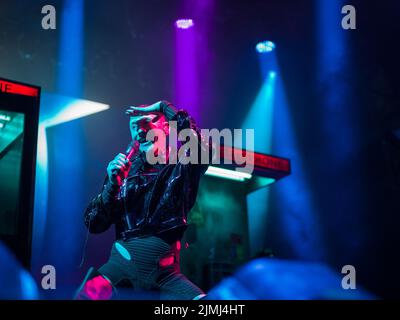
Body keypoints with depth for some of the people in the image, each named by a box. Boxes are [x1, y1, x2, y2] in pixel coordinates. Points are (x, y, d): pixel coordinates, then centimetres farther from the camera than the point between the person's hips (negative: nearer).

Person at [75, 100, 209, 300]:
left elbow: (201, 145, -17)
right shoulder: (122, 171, 10)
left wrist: (164, 108, -6)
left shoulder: (181, 168, 6)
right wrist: (112, 185, -8)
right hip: (121, 265, 1)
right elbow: (93, 226, 6)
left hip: (165, 273, 0)